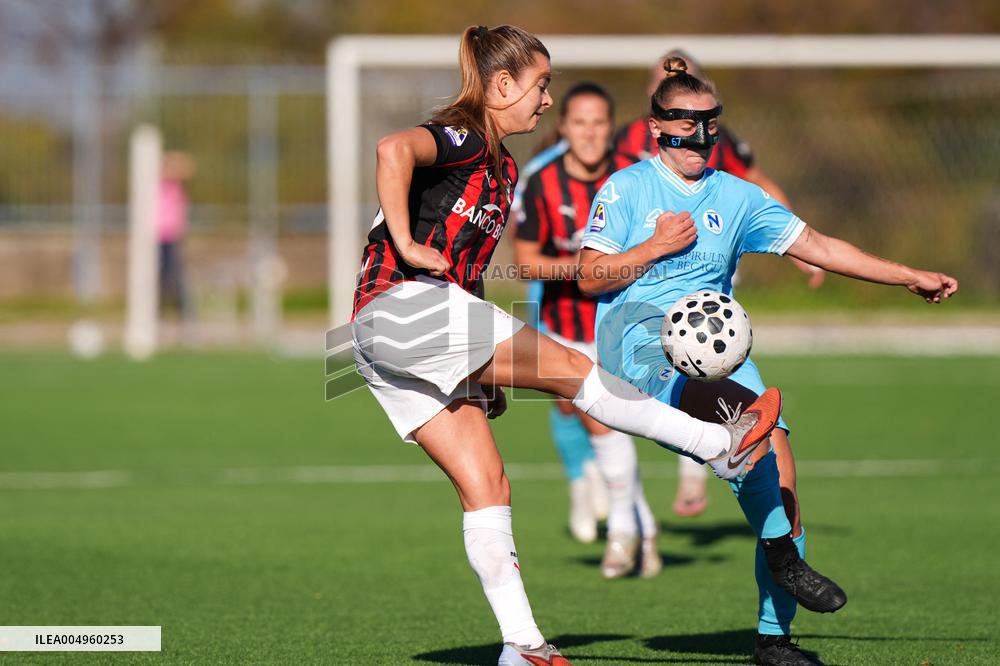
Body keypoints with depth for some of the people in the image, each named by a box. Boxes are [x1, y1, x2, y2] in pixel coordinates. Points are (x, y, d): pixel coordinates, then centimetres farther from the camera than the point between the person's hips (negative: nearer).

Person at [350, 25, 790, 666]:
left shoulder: (502, 166, 23)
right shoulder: (461, 137, -7)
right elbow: (394, 150, -29)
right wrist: (407, 246, -27)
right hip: (399, 305, -10)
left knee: (487, 486, 4)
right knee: (570, 367, -10)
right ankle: (719, 445, -5)